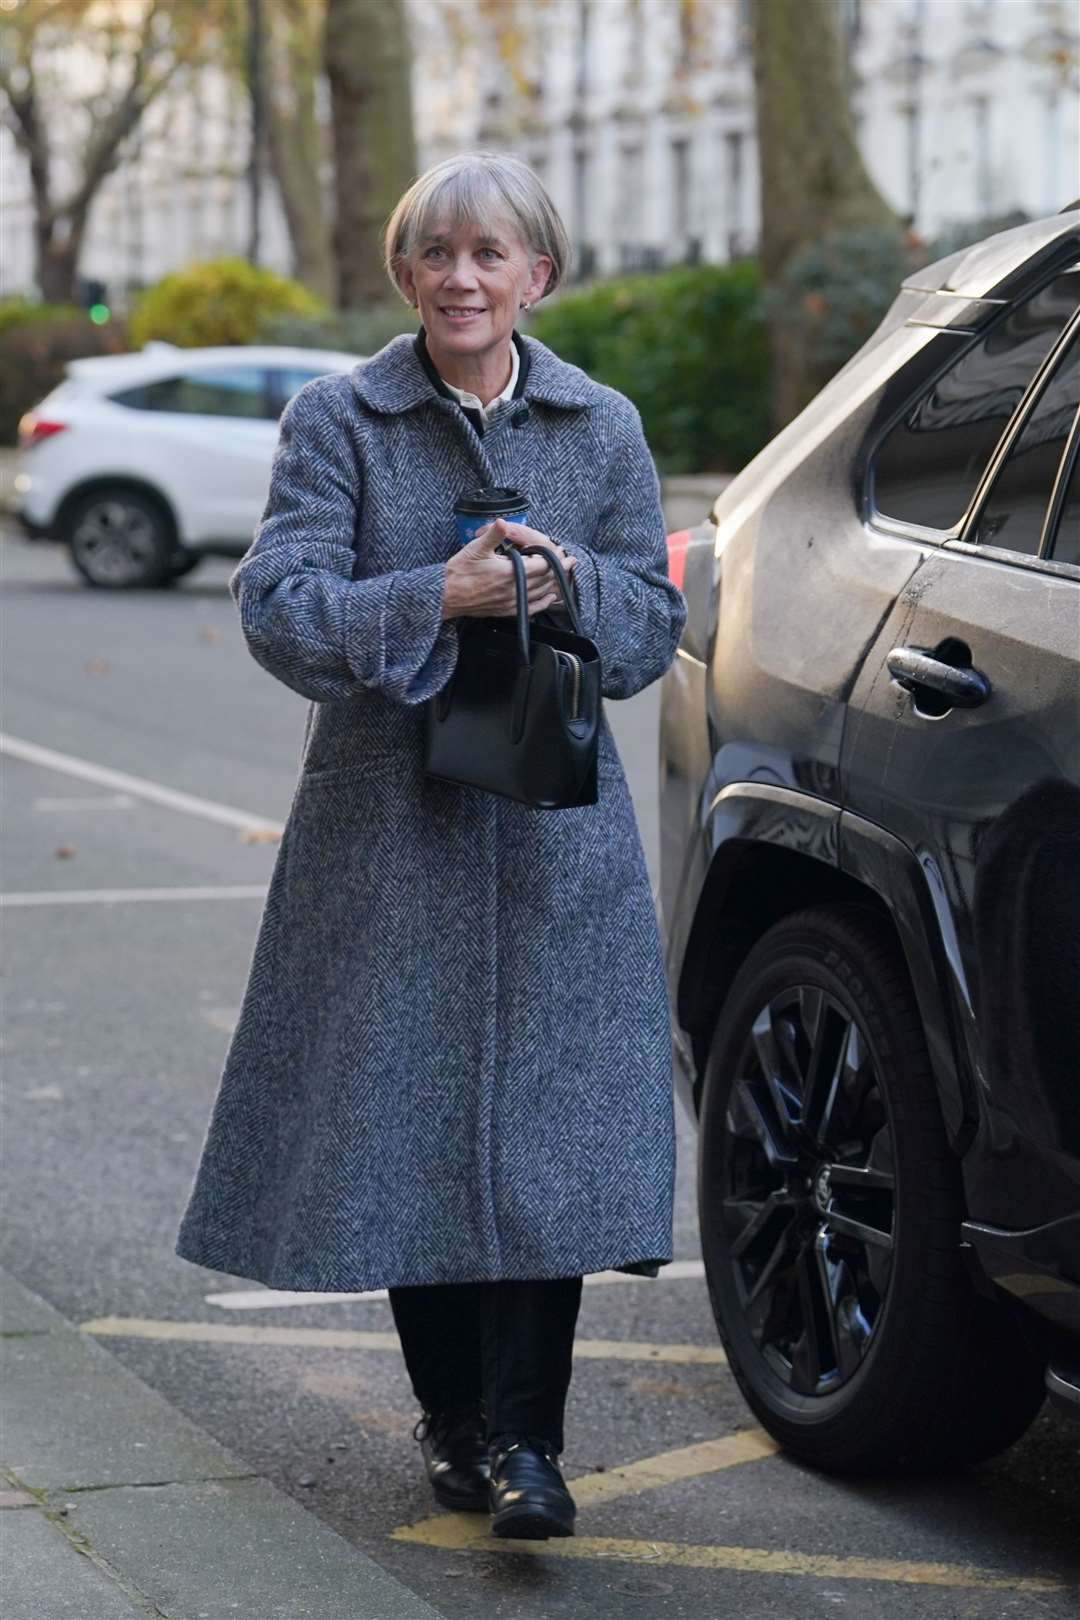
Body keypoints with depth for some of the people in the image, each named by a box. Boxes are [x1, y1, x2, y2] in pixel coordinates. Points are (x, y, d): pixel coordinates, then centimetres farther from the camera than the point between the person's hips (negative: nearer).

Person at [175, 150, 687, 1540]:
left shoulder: (602, 430, 8)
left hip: (557, 832, 1)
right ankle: (449, 1416, 21)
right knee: (409, 1117, 5)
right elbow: (278, 611, -7)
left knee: (548, 1124, -6)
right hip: (388, 821, -1)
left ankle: (522, 1439, 0)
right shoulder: (337, 421, 1)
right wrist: (439, 595, -20)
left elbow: (656, 624, 9)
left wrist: (572, 583, -11)